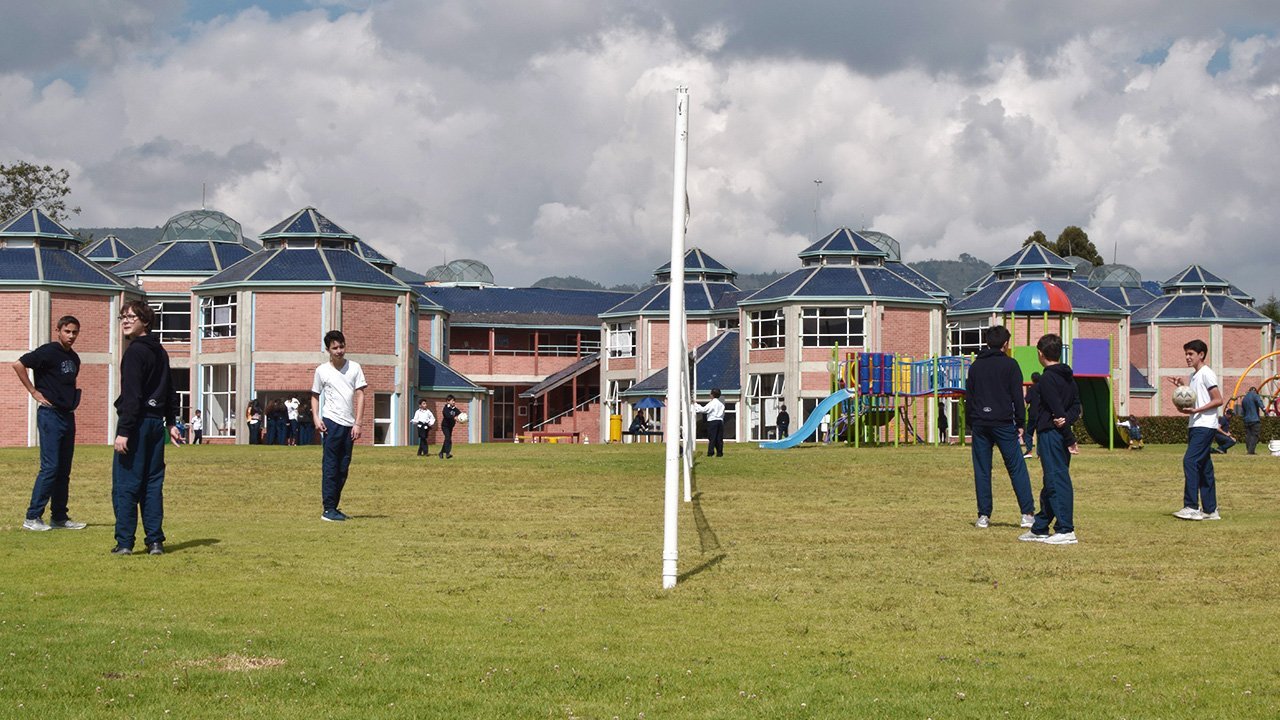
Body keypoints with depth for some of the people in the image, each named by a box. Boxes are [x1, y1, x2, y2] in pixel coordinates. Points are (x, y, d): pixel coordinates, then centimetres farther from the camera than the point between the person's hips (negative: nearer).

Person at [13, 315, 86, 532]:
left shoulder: (74, 358, 14)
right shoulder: (48, 352, -10)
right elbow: (18, 364, -16)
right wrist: (34, 392, -13)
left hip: (68, 415, 8)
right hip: (50, 415, -8)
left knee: (64, 470, 10)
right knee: (50, 467, -11)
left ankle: (59, 517, 16)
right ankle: (32, 517, -6)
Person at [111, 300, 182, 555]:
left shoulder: (135, 352, -11)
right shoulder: (160, 352, 16)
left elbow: (131, 396, -17)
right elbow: (170, 391, 21)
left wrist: (123, 432, -19)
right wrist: (171, 422, 25)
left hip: (137, 422, -8)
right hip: (156, 423, 8)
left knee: (125, 486, -4)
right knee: (152, 484, 10)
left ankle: (124, 542, -5)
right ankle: (155, 542, 8)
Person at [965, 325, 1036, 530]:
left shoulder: (975, 365, 12)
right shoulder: (1009, 364, -1)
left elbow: (968, 397, 13)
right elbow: (1017, 396, -3)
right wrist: (1020, 424, 2)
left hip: (980, 423, 3)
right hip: (1003, 424, -3)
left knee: (982, 471, 5)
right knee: (1017, 468, 0)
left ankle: (983, 516, 2)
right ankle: (1027, 514, -5)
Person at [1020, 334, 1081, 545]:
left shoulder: (1047, 379, -12)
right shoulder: (1068, 377, 14)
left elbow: (1057, 408, -18)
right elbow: (1076, 406, 6)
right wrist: (1067, 420, -10)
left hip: (1051, 433, -9)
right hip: (1062, 436, 9)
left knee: (1057, 481, -9)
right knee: (1051, 482, 14)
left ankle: (1066, 531, -11)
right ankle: (1039, 529, 23)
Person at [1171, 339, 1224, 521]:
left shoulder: (1207, 374, -9)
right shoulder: (1193, 375, 19)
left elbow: (1218, 400, -13)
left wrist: (1196, 410, -21)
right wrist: (1182, 386, 13)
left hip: (1205, 426, -10)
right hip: (1195, 426, 10)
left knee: (1190, 461, -17)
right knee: (1204, 467, 9)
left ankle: (1192, 507, -19)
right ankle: (1210, 510, 11)